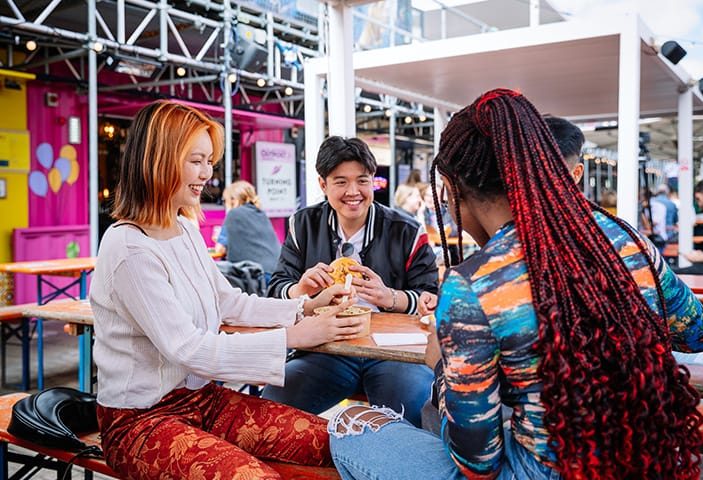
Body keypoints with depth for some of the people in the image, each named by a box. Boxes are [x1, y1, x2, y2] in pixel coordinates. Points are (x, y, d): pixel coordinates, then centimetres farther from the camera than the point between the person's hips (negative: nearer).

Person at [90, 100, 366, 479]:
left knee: (335, 441, -9)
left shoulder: (186, 231, 7)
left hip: (202, 398, 7)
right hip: (142, 419, -7)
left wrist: (305, 307, 0)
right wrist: (293, 336, -24)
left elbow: (230, 304, 12)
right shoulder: (128, 249, -19)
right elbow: (188, 349, -24)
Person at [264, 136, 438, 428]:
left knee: (413, 402, -32)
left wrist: (389, 297, -20)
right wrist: (301, 290, -16)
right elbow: (276, 290, 9)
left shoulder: (407, 233, 3)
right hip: (325, 348, 2)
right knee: (272, 402, -23)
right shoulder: (305, 226, 9)